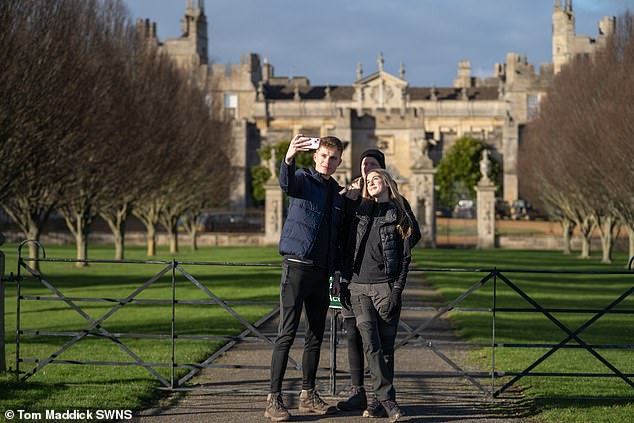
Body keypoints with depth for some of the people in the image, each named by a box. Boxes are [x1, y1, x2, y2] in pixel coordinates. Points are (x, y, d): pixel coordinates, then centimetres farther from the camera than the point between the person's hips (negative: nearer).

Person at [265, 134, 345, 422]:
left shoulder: (337, 193, 16)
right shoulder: (303, 179, -2)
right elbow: (286, 184, -28)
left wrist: (336, 272, 10)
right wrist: (289, 159, -49)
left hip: (322, 271, 6)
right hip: (297, 266, -6)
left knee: (316, 336, 10)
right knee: (286, 334, -9)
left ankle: (308, 395, 20)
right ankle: (274, 399, -10)